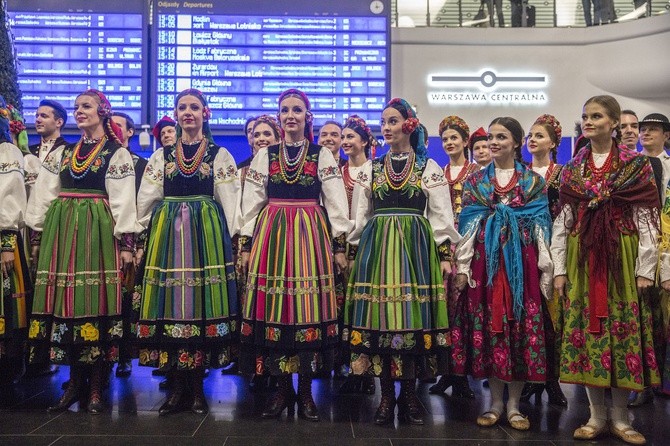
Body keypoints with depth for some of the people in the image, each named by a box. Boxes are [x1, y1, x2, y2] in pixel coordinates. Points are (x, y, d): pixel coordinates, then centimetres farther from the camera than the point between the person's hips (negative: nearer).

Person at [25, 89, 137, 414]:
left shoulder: (117, 154, 2)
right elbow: (43, 196, 14)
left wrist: (126, 242, -11)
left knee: (95, 302, -5)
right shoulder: (61, 154, 17)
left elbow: (123, 201, -5)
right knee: (65, 302, 3)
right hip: (61, 230, 5)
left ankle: (96, 386, 4)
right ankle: (75, 381, 14)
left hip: (97, 232, -5)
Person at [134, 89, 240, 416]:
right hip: (167, 232, 2)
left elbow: (230, 202, 3)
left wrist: (232, 242, -3)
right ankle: (177, 388, 9)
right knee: (170, 304, -1)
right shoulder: (162, 156, 14)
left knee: (201, 303, -2)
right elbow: (146, 200, 12)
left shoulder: (219, 155, 8)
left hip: (207, 232, -2)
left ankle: (196, 388, 8)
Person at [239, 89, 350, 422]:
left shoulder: (322, 155, 7)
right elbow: (252, 202, 10)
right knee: (274, 310, 0)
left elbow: (336, 203, 3)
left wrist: (339, 245, -2)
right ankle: (283, 388, 13)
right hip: (271, 236, 2)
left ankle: (306, 391, 9)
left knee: (308, 310, -3)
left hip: (311, 236, -1)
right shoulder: (265, 156, 12)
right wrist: (246, 244, 5)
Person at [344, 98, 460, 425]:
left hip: (416, 247, -2)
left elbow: (441, 215, 3)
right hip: (377, 247, 2)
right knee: (378, 318, -2)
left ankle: (410, 395, 10)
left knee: (413, 319, -2)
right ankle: (387, 396, 9)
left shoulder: (429, 167, 6)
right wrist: (355, 251, 9)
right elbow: (360, 215, 13)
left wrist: (444, 254, -3)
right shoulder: (371, 168, 13)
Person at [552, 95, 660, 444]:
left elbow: (647, 220, -2)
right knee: (585, 330, 3)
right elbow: (562, 221, 8)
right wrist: (559, 268, 3)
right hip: (581, 259, 3)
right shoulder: (572, 169, 9)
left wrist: (645, 269, -8)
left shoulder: (637, 165, 1)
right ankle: (597, 415, 15)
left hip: (622, 258, -2)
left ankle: (620, 416, 15)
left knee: (625, 331, 2)